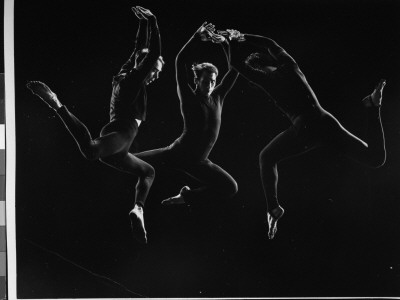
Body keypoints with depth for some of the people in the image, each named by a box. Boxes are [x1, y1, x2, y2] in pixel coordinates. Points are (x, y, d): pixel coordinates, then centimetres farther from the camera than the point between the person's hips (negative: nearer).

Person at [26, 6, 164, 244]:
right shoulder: (134, 77, 3)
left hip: (118, 149, 9)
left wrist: (144, 23, 37)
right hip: (121, 132, -9)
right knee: (91, 149, -44)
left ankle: (138, 210, 11)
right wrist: (151, 21, 3)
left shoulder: (125, 77, 24)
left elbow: (140, 50, 35)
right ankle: (56, 103, -46)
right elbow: (153, 54, -5)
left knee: (148, 171, 30)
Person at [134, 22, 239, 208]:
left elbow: (234, 70, 1)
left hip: (197, 162, 5)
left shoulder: (218, 97, 3)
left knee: (230, 188, -2)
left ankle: (186, 196, 14)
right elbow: (180, 62, -18)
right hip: (177, 153, -5)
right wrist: (197, 38, -25)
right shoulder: (189, 98, -9)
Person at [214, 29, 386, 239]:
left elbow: (236, 63, 19)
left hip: (304, 129, -4)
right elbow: (271, 44, 37)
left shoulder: (264, 78, 6)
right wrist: (242, 37, 40)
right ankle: (372, 106, -12)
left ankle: (273, 208, 7)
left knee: (267, 158, 20)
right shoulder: (289, 66, 19)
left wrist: (232, 40, 31)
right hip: (327, 123, 4)